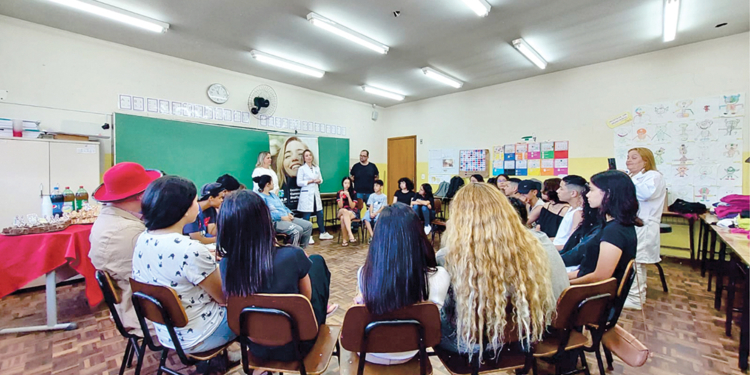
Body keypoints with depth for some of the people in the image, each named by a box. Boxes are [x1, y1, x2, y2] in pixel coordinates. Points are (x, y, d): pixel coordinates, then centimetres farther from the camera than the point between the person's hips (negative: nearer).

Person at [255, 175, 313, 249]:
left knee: (308, 225, -4)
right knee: (297, 230, -31)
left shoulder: (273, 195, 23)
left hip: (286, 218, 9)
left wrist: (289, 213, 4)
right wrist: (281, 217, -21)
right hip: (275, 222, -9)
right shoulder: (260, 197, -7)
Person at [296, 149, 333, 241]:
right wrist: (310, 181, -15)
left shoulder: (317, 168, 13)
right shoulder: (301, 169, -2)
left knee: (320, 214, 9)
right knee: (306, 216, -2)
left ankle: (323, 233, 22)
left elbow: (321, 179, 17)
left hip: (316, 193, 5)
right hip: (306, 194, -5)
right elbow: (299, 183, -7)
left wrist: (319, 181, -6)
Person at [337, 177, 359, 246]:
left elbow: (352, 206, -7)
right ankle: (351, 235, -46)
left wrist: (348, 196, -18)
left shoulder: (354, 192, 2)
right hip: (341, 212, 1)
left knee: (343, 218, -36)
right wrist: (341, 197, -18)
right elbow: (340, 206, -3)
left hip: (352, 212, -1)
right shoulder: (339, 193, 6)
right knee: (344, 210, -37)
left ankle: (345, 239, -36)